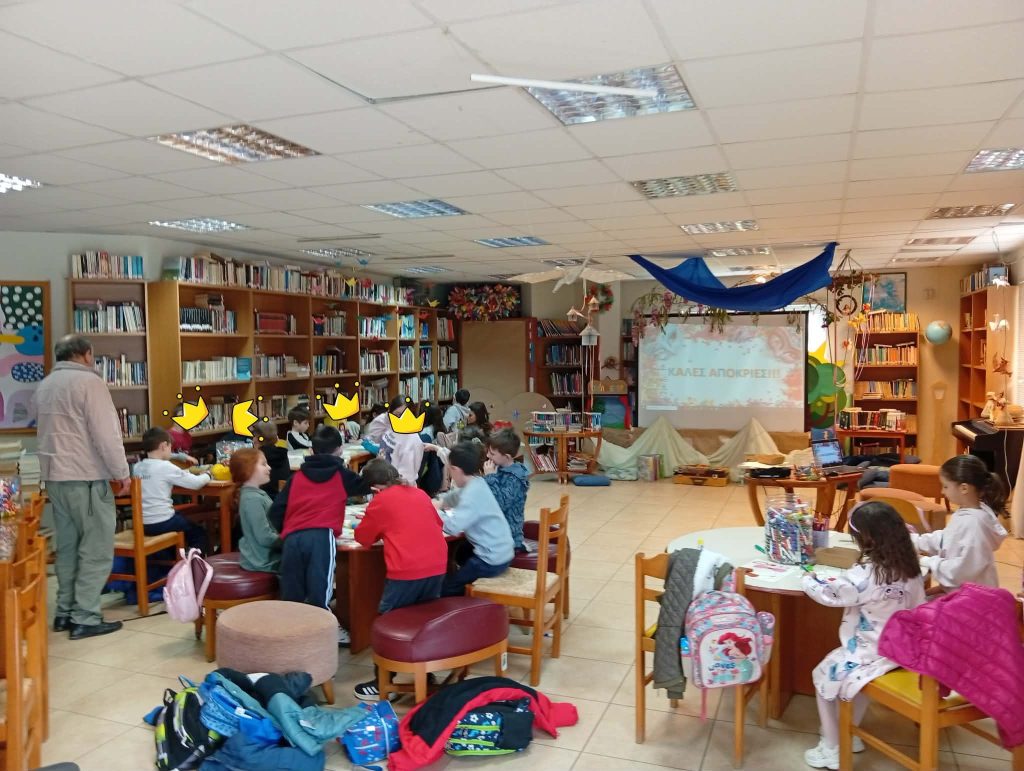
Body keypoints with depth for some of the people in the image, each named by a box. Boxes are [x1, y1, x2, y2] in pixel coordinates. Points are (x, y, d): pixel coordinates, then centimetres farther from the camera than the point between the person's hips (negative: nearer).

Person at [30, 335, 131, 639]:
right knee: (96, 548, -3)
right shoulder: (89, 381, -12)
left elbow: (37, 424, 25)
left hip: (54, 476, 8)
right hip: (86, 477, -8)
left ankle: (65, 612, 20)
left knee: (67, 546, 15)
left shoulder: (44, 385, 14)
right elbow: (105, 433, -16)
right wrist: (121, 472, -9)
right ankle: (85, 618, -2)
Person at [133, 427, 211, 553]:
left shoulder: (137, 467, 5)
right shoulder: (165, 466, -14)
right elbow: (196, 483, -13)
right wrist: (207, 475, 7)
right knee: (200, 534, 13)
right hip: (161, 523, -7)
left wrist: (185, 473, 17)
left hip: (142, 524, 7)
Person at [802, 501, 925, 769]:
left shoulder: (866, 574, -27)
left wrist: (809, 580, 1)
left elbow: (829, 594, -19)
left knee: (823, 675, 14)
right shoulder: (910, 569, -5)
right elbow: (917, 606, 10)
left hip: (872, 654, -7)